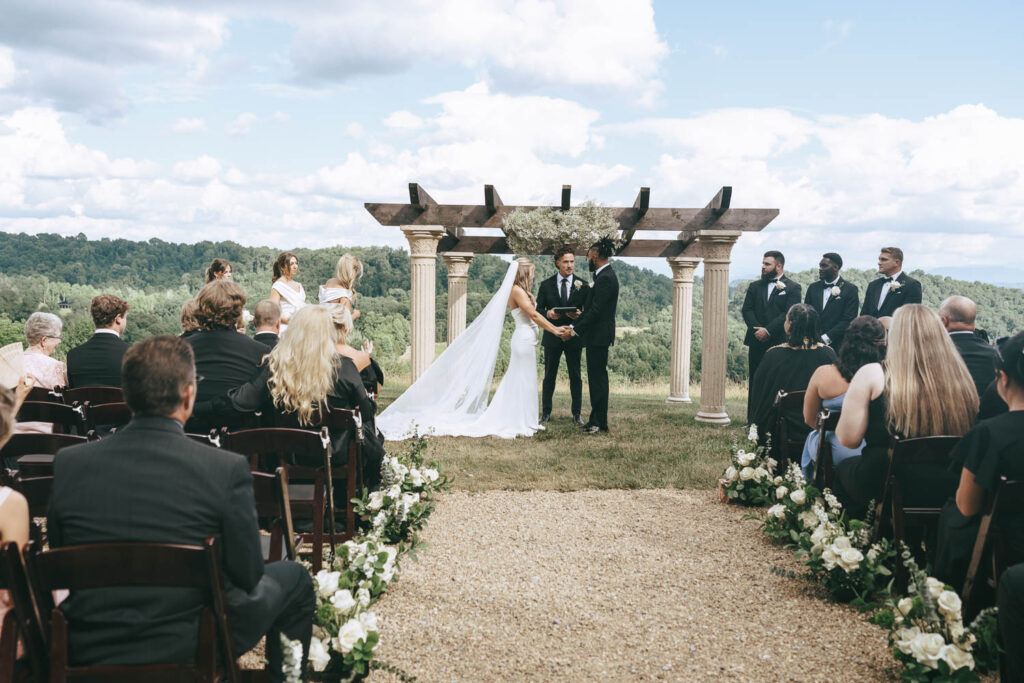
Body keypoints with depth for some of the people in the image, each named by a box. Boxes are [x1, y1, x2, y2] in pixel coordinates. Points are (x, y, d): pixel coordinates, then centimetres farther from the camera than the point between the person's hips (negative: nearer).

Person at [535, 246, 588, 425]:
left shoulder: (583, 285, 3)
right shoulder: (546, 285, 3)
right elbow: (538, 310, 4)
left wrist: (580, 315, -18)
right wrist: (548, 313, -18)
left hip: (574, 336, 0)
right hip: (552, 337, 0)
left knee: (576, 377, 5)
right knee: (549, 377, 6)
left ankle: (577, 413, 14)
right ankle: (546, 413, 15)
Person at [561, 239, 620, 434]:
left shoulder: (605, 278, -17)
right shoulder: (604, 276, 15)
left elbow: (595, 311, -21)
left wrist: (574, 331, -18)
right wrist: (574, 326, 12)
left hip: (599, 337, -10)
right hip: (597, 336, 10)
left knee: (598, 378, -6)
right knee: (596, 378, 13)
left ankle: (600, 422, -1)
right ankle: (596, 419, 19)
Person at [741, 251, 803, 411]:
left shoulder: (792, 288, 1)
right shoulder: (755, 286, 16)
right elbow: (746, 310, 7)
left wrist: (768, 331, -15)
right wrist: (758, 329, -9)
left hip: (779, 343, -4)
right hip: (756, 343, 4)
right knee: (754, 384, 6)